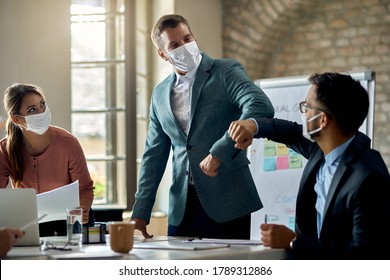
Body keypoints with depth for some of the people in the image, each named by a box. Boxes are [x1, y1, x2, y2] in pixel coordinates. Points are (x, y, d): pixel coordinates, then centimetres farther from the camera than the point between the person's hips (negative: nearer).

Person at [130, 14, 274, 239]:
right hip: (182, 208, 4)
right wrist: (141, 213, 9)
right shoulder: (160, 94, 13)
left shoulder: (226, 72, -2)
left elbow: (262, 108, -19)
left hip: (226, 203, -4)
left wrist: (219, 152, -23)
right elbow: (154, 155, 16)